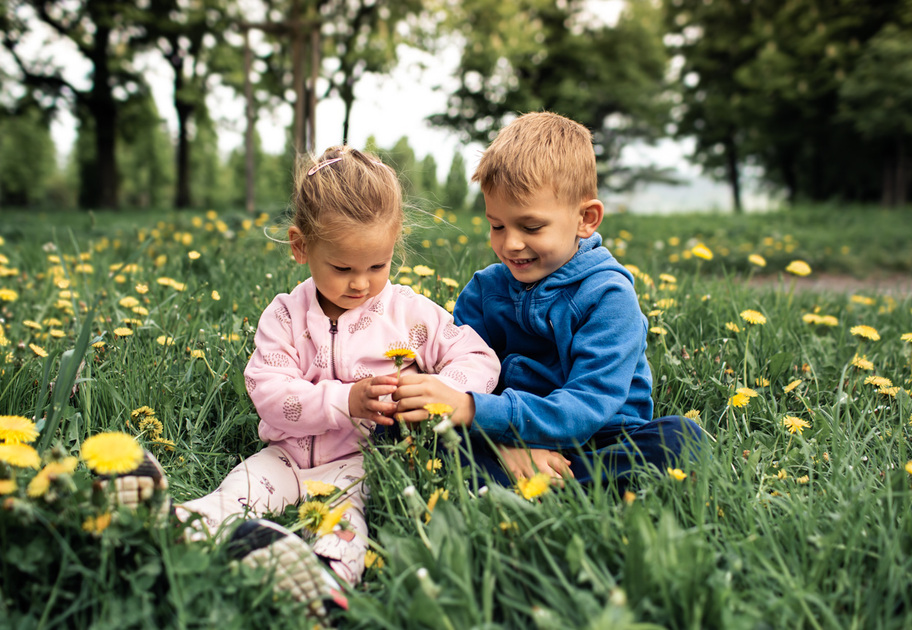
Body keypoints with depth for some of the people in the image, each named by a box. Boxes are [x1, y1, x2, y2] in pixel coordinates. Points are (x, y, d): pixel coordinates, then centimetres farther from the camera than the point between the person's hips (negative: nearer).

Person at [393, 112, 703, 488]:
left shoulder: (608, 295, -12)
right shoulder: (484, 289, 2)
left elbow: (586, 408, -21)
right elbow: (458, 376, -5)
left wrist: (472, 410, -32)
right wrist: (504, 442, -26)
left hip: (599, 445, -2)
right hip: (502, 443, 2)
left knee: (684, 437, -31)